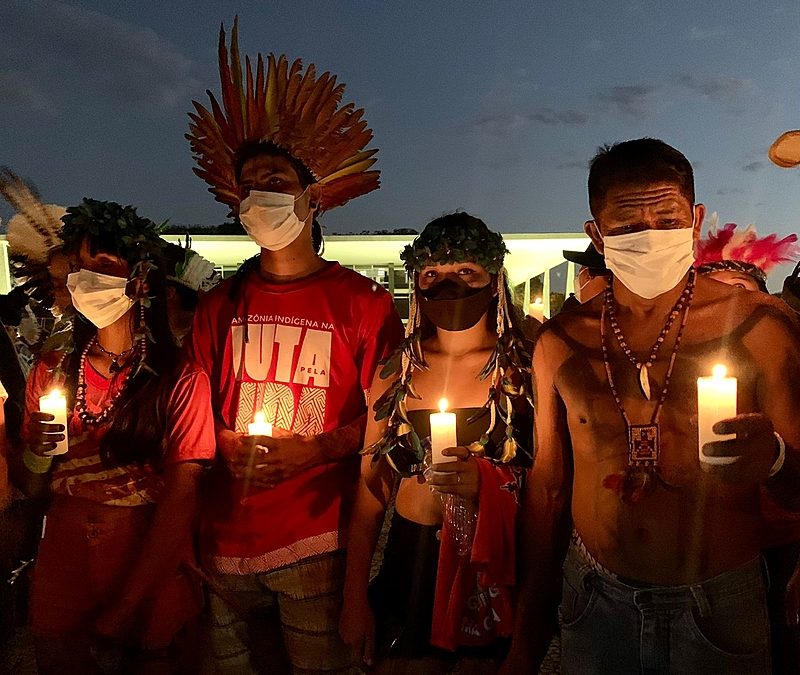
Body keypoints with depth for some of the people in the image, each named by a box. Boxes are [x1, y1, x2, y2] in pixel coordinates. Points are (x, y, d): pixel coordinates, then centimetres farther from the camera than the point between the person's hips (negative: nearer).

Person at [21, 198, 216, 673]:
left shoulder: (181, 380, -13)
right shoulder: (51, 372, 0)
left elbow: (181, 498, -15)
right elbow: (30, 485, 7)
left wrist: (124, 603, -17)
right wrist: (36, 453, -14)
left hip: (151, 567, -3)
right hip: (62, 562, 3)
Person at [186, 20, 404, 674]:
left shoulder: (364, 302, -7)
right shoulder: (221, 304, 5)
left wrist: (312, 450, -16)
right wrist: (229, 446, -4)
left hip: (317, 540, -3)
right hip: (224, 538, 4)